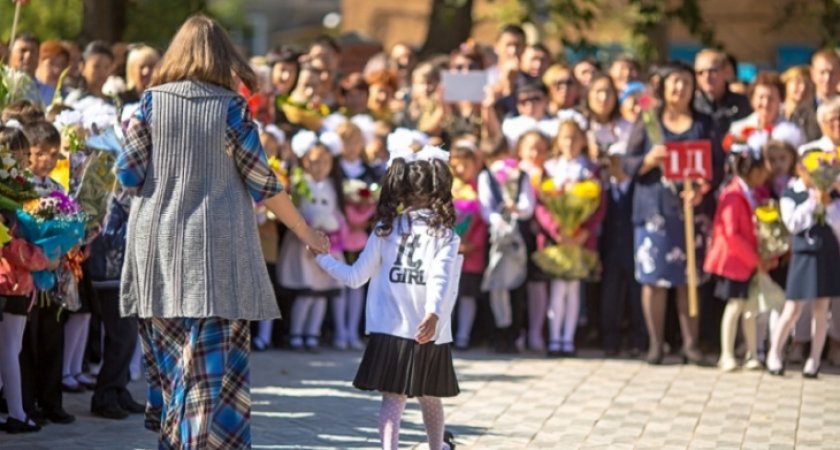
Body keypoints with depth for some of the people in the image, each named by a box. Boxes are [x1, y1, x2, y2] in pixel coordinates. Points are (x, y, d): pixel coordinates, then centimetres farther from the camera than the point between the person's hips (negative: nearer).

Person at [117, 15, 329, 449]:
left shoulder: (152, 102, 1)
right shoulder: (232, 108, -4)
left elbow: (128, 175, -1)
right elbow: (262, 183, -3)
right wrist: (305, 231, 8)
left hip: (158, 247, 3)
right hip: (217, 247, -3)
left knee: (166, 352, 13)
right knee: (213, 356, -1)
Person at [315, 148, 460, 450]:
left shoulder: (386, 230, 2)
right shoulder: (444, 235, -2)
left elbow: (356, 277, 6)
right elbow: (440, 279, -18)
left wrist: (322, 258, 20)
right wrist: (434, 315, -31)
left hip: (390, 331, 0)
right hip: (429, 332, 0)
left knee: (393, 398, -3)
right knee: (429, 397, 19)